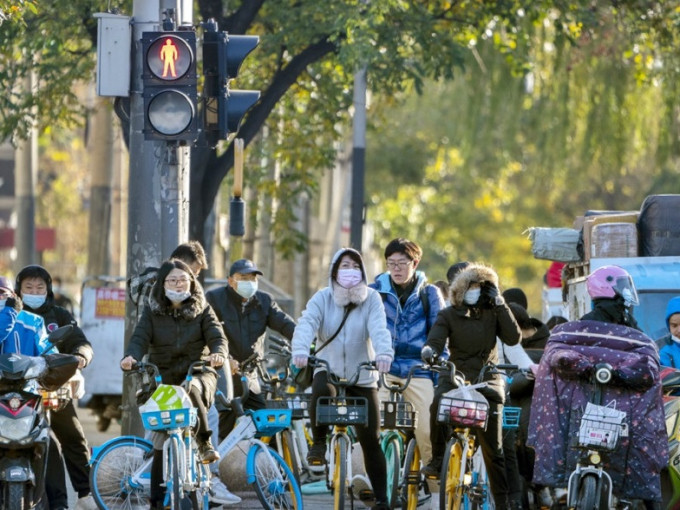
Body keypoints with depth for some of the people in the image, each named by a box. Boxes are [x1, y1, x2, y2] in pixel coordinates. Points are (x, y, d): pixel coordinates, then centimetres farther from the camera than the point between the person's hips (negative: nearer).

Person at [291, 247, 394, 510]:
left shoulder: (371, 299, -3)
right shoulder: (323, 298, -3)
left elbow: (379, 329, -20)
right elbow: (306, 323, -21)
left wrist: (384, 353, -43)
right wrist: (300, 350, -42)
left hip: (363, 377, 0)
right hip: (328, 369, 0)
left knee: (370, 439, -3)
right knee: (321, 390, -37)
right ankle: (318, 442, -14)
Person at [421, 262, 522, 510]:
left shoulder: (492, 313, 7)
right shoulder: (449, 315, 4)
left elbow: (513, 338, -6)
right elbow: (436, 339, -9)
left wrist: (500, 305, -8)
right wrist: (429, 350, -33)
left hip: (487, 379, 1)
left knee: (493, 449, 1)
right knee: (438, 404, -36)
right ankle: (438, 460, -20)